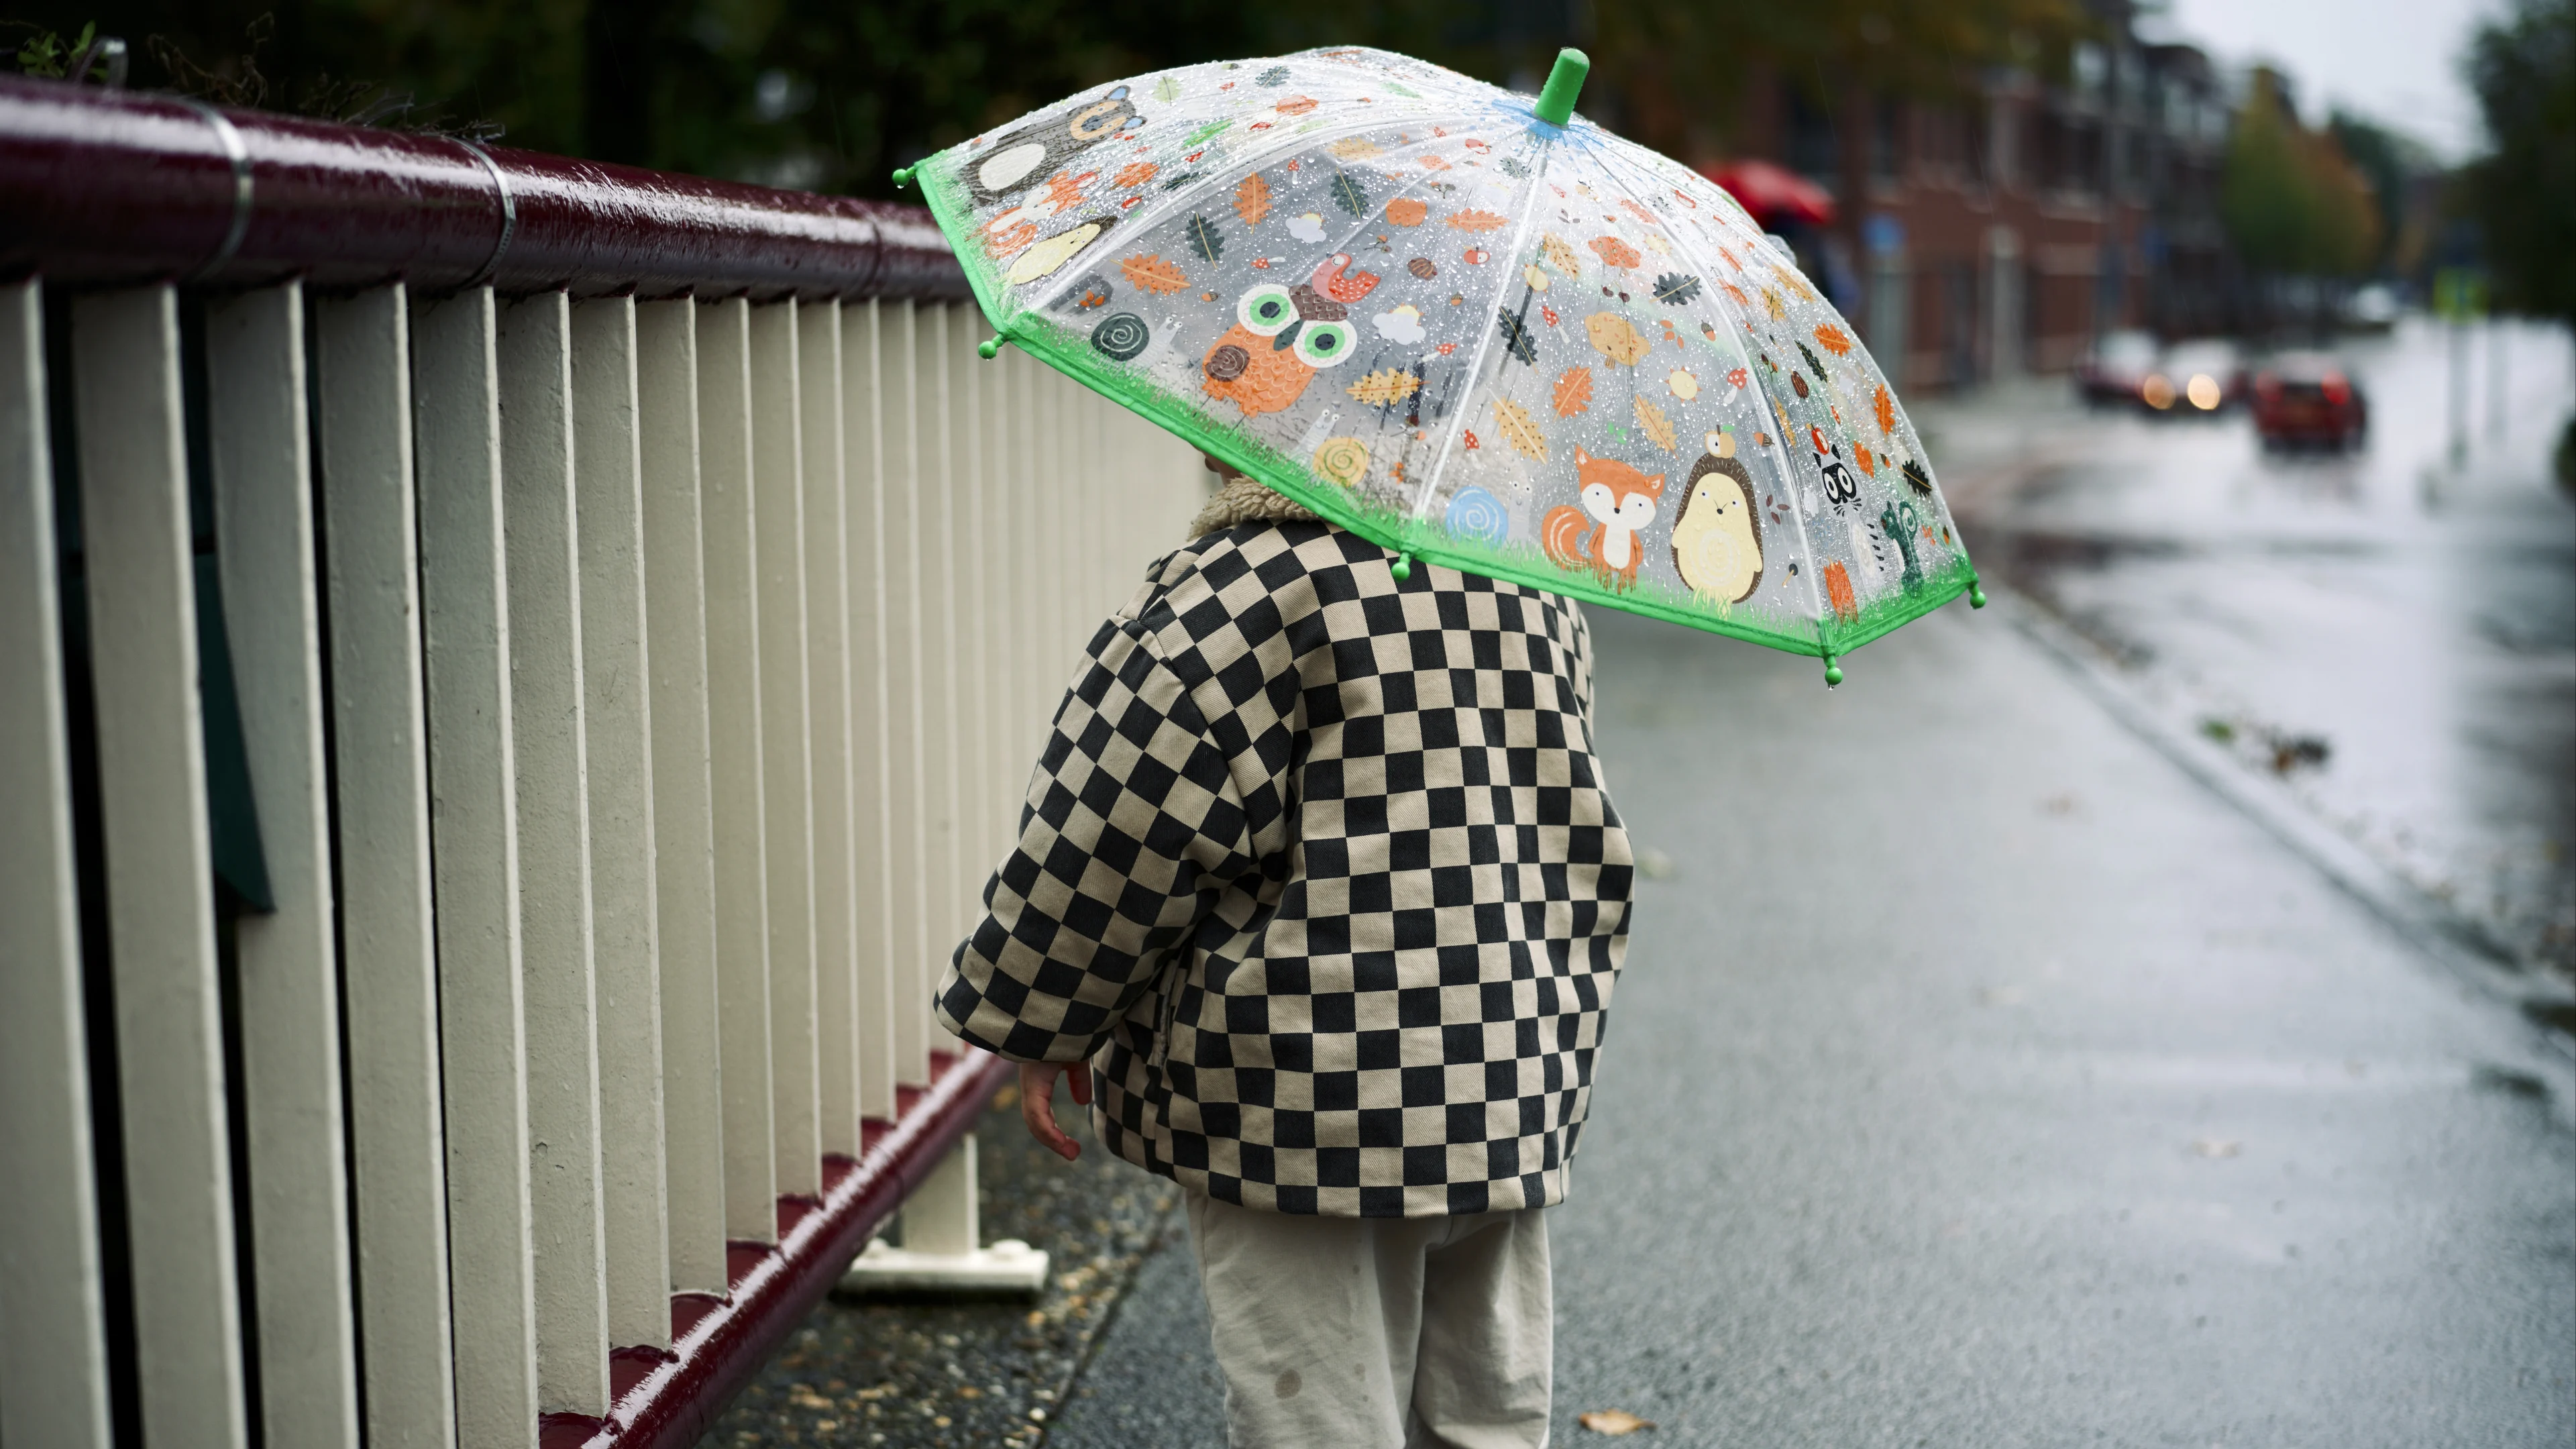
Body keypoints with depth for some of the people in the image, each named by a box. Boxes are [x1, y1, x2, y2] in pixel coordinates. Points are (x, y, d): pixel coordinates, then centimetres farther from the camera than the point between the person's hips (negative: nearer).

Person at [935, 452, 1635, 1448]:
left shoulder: (1262, 575, -14)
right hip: (1520, 1082, 8)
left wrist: (1039, 1025, -3)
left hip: (1316, 1095, -7)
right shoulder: (1538, 582, 11)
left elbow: (1123, 829, -14)